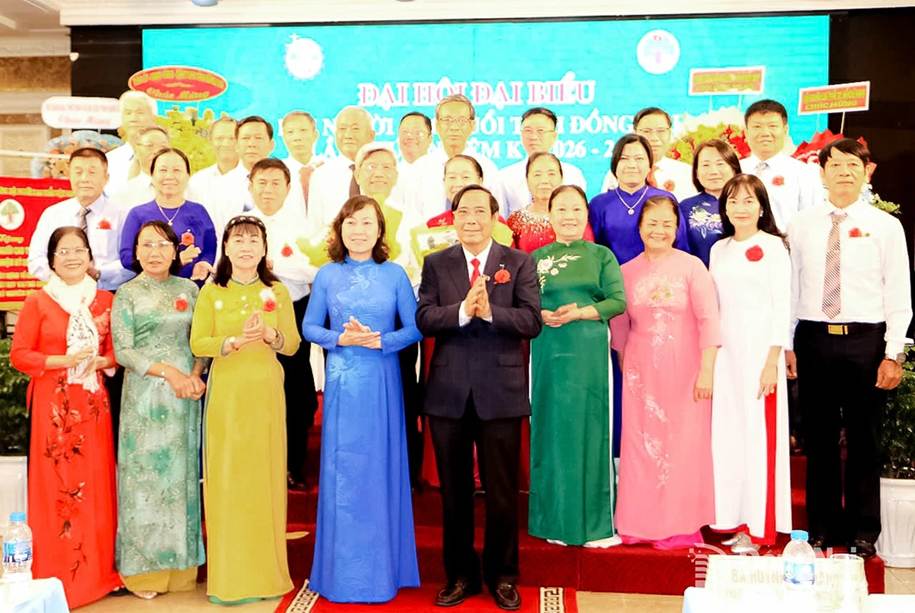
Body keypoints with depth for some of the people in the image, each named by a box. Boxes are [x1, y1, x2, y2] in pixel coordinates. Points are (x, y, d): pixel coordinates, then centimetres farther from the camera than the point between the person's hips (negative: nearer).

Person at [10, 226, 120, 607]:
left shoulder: (104, 300, 9)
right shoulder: (38, 302, -1)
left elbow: (117, 348, 14)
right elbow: (18, 355, -3)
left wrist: (101, 361, -7)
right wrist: (64, 361, -14)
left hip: (93, 402, 3)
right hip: (53, 404, -3)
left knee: (95, 484, 6)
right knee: (55, 485, -2)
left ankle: (97, 572, 18)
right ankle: (57, 577, 10)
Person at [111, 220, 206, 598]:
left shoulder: (189, 290, 9)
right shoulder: (126, 294, 1)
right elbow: (123, 351, -6)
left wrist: (195, 374, -9)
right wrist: (168, 372, -14)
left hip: (186, 393, 3)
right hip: (144, 396, -3)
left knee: (182, 473, 6)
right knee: (146, 472, 0)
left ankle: (179, 564, 15)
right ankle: (144, 568, 9)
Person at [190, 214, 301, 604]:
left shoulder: (277, 291, 7)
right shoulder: (211, 291, 4)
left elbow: (292, 345, 4)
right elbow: (197, 344, -3)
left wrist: (268, 334, -16)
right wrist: (236, 341, -18)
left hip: (266, 395, 1)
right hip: (225, 394, -1)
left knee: (266, 478, 4)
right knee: (226, 479, -1)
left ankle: (267, 571, 16)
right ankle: (228, 577, 10)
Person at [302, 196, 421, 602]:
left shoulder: (394, 274, 2)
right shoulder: (326, 275, 4)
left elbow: (414, 327, 0)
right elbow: (309, 327, 4)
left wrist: (379, 340, -15)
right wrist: (341, 339, -13)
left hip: (383, 381, 0)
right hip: (341, 380, 0)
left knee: (381, 469, 5)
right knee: (341, 470, 4)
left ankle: (382, 568, 18)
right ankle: (342, 572, 16)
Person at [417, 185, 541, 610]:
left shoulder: (519, 262, 1)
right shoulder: (436, 264, 6)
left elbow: (532, 321, -9)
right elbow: (423, 320, -7)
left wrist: (489, 311, -24)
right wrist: (462, 311, -24)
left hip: (501, 392, -2)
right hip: (448, 392, 2)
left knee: (502, 491, 8)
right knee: (454, 490, 13)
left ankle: (502, 576, 25)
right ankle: (460, 574, 28)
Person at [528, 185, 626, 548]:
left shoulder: (601, 255, 7)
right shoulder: (537, 258, 9)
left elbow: (619, 300, -2)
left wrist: (579, 313, -14)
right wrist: (542, 315, -14)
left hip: (590, 351, -1)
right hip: (549, 351, 1)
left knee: (591, 429, 1)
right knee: (553, 429, 4)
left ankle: (596, 523, 11)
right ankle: (558, 521, 15)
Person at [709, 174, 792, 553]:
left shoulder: (773, 246, -3)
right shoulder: (719, 249, 13)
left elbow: (782, 305, -7)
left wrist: (773, 360, -13)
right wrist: (709, 357, 8)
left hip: (760, 348, -5)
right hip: (725, 350, 5)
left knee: (759, 434, -3)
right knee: (725, 433, 5)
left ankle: (759, 527, 6)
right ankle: (733, 518, 15)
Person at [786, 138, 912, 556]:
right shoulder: (801, 225, 7)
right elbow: (790, 288, 6)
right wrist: (786, 345, 2)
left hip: (866, 341, -1)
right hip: (814, 339, 2)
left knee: (864, 441, 7)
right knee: (819, 441, 9)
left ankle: (863, 532, 21)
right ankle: (822, 529, 22)